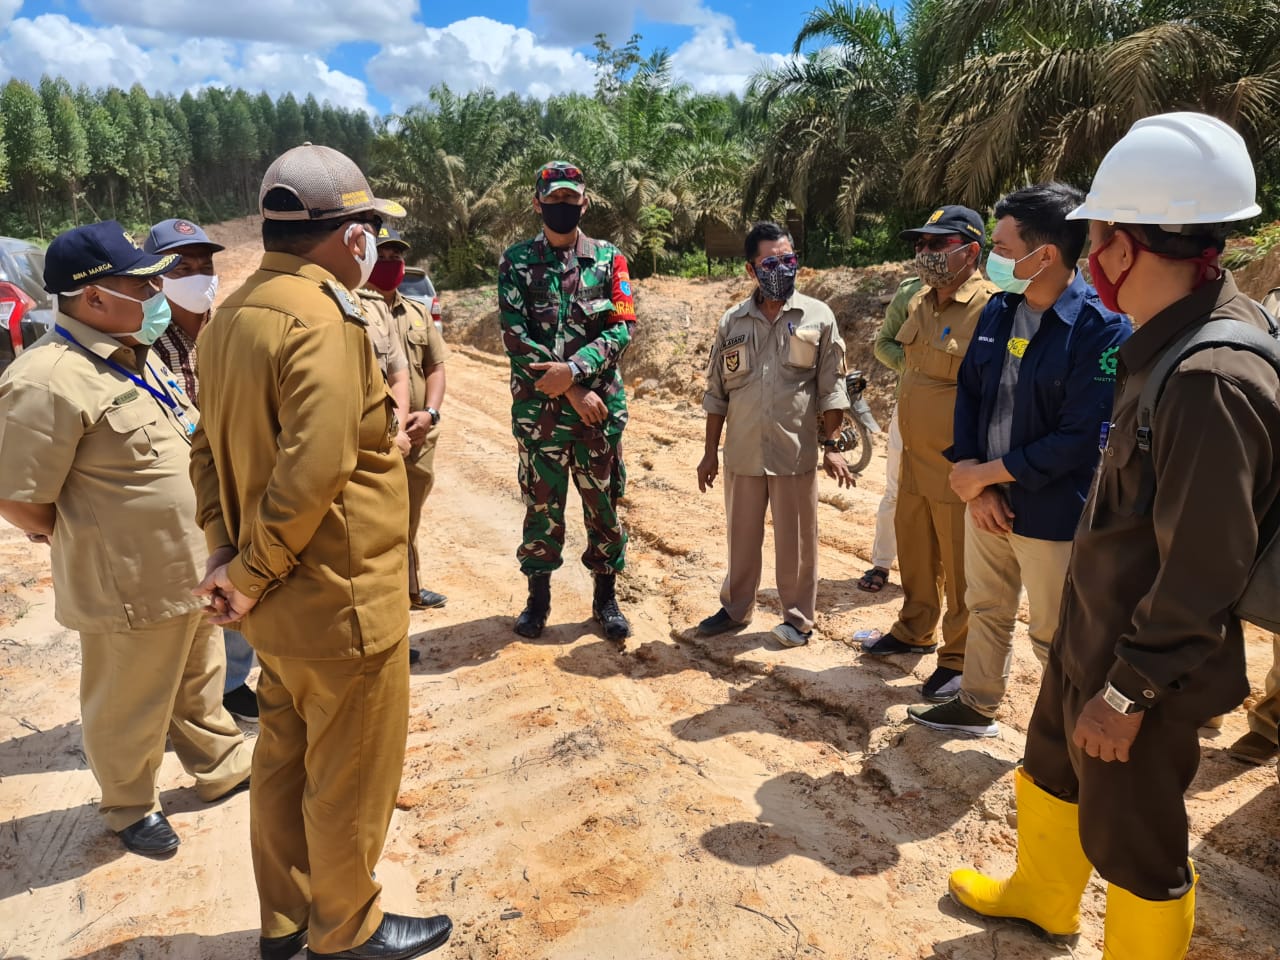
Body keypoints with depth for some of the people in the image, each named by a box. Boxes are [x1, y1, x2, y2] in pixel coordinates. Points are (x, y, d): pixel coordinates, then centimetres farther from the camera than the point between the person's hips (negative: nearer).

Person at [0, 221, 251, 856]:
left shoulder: (132, 353, 6)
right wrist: (77, 539, -6)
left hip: (191, 569, 8)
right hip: (131, 586, -8)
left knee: (199, 682, 26)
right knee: (129, 708, 14)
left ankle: (221, 768, 46)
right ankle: (129, 809, 37)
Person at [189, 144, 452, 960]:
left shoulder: (232, 316, 6)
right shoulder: (323, 319, -23)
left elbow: (211, 448, 8)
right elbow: (314, 472, -30)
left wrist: (227, 553, 2)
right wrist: (253, 574, -17)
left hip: (285, 599, 9)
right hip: (341, 599, -9)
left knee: (285, 758, 22)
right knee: (351, 776, 11)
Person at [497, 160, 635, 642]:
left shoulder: (609, 258, 5)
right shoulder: (516, 261, 3)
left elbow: (622, 328, -5)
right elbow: (515, 336, -7)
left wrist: (573, 369, -19)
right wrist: (573, 390, -13)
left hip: (600, 405, 1)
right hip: (537, 408, 0)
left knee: (603, 504, 9)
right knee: (541, 505, 9)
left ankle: (606, 598, 24)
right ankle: (538, 597, 24)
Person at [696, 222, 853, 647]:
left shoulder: (817, 316, -1)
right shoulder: (732, 322, 3)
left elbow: (832, 387, 0)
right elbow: (716, 392, 8)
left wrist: (832, 445, -5)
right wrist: (710, 451, 7)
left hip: (796, 453, -2)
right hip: (743, 453, 2)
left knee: (795, 541, 8)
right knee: (742, 537, 15)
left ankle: (797, 617, 25)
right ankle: (735, 608, 32)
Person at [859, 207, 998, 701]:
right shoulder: (920, 303, 9)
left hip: (958, 467, -8)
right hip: (914, 458, 8)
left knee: (960, 567, 6)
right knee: (914, 553, 21)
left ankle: (960, 658, 23)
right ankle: (915, 630, 41)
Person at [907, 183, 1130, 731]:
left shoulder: (1103, 328, -19)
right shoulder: (999, 309, 2)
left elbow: (1080, 439, -22)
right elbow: (968, 392, 5)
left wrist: (985, 473, -16)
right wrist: (975, 482, -7)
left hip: (1053, 513, -6)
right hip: (985, 497, 6)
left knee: (1055, 638, 9)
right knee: (985, 610, 21)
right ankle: (976, 706, 41)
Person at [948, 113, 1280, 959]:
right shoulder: (1173, 339, 0)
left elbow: (1202, 575, -27)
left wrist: (1130, 690, -18)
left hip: (1143, 663, -10)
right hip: (1091, 629, 10)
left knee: (1134, 843, 12)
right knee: (1051, 770, 29)